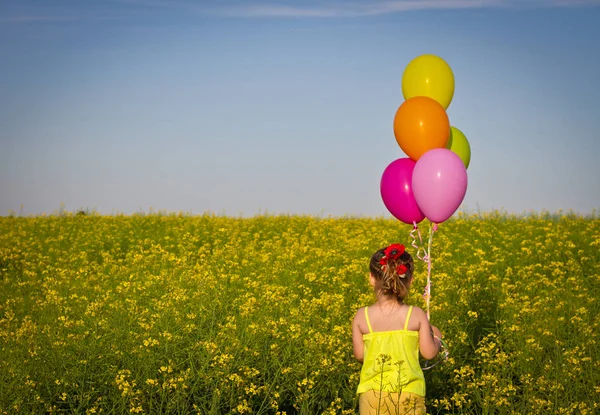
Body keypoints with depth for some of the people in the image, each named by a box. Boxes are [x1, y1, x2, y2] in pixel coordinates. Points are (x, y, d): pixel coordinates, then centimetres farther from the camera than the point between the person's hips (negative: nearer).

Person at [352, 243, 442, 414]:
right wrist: (437, 339, 17)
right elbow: (429, 353, -4)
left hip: (373, 392, 0)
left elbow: (359, 355, 0)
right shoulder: (417, 315, -8)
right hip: (409, 391, 0)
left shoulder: (361, 316, -7)